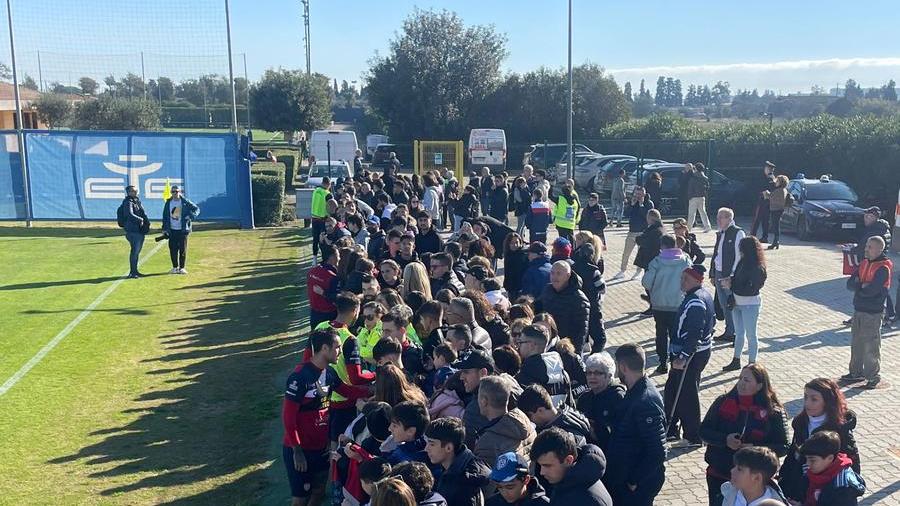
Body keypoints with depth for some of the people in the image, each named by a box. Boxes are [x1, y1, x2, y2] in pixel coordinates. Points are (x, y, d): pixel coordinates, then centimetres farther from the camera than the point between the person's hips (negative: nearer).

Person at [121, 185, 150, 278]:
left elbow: (143, 213, 20)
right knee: (135, 251, -7)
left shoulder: (137, 201, 15)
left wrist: (147, 222, 4)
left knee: (137, 251, 14)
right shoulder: (128, 202, -11)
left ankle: (135, 271, 23)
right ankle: (132, 272, -1)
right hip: (133, 231, -9)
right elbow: (130, 215, -26)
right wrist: (140, 220, -20)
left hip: (140, 230, 9)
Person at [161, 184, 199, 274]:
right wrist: (165, 228, 3)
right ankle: (175, 267, 16)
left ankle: (182, 267, 10)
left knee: (183, 249, 0)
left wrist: (191, 216, -18)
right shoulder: (168, 203, 7)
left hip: (183, 230, -2)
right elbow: (165, 216, 9)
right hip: (172, 230, 2)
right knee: (173, 249, 3)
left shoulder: (185, 202, -2)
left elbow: (196, 209, -1)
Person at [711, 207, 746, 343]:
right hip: (719, 274, 8)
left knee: (732, 305, -3)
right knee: (724, 305, 14)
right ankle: (728, 332, 25)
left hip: (731, 276, -8)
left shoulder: (738, 233, -12)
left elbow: (739, 257, -16)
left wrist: (732, 277, -20)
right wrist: (712, 274, 15)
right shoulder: (720, 234, 12)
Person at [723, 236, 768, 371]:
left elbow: (750, 290, -25)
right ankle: (736, 361, 33)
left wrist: (731, 284, -21)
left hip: (750, 305, -8)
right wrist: (730, 280, -11)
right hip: (737, 303, 8)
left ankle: (752, 365, 19)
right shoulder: (743, 262, -1)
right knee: (739, 333, 19)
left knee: (750, 335, 6)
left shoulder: (757, 268, -22)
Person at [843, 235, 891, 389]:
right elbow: (850, 284, 5)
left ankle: (873, 377, 10)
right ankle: (856, 372, 27)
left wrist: (859, 287, -6)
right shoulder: (864, 263, 10)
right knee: (856, 343, 15)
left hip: (873, 313, -8)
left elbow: (871, 290, -24)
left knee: (871, 346, -2)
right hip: (858, 310, 8)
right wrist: (862, 286, -13)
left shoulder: (883, 268, -15)